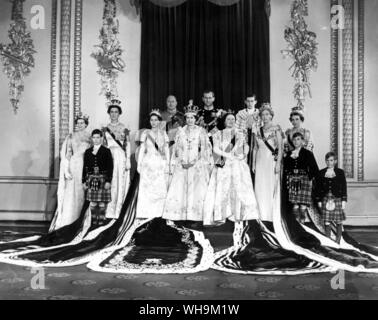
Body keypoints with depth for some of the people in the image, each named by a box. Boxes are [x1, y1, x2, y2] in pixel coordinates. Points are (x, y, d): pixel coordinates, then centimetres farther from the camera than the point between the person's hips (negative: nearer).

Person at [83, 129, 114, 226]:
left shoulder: (106, 151, 1)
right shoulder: (87, 152, 11)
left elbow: (110, 167, -3)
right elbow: (85, 167, 11)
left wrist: (108, 181, -10)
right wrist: (84, 181, 6)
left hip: (102, 179, -3)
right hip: (91, 179, 3)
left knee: (102, 202, -2)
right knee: (92, 202, 5)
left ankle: (101, 221, 6)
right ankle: (94, 221, 13)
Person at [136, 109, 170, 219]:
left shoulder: (163, 133, 10)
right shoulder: (146, 133, 7)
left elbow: (166, 150, 9)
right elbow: (142, 149, 7)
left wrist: (167, 165, 2)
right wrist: (139, 164, 0)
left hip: (160, 164, 1)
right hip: (148, 163, -1)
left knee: (161, 188, -5)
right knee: (146, 189, -5)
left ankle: (159, 213, 1)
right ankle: (146, 213, -1)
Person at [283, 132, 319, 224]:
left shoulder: (307, 154, 5)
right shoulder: (289, 154, 13)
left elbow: (315, 169, 3)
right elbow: (285, 169, 15)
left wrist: (309, 178, -2)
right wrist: (287, 179, 3)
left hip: (304, 179, -3)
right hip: (292, 181, 3)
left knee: (303, 205, -9)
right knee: (295, 205, 0)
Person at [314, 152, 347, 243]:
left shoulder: (340, 172, 4)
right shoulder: (321, 173, 5)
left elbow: (344, 187, 4)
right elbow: (317, 188, 6)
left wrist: (344, 200, -1)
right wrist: (319, 201, 1)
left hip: (337, 199, 0)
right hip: (325, 199, 1)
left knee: (339, 222, 4)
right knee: (327, 223, 0)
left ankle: (337, 241, 15)